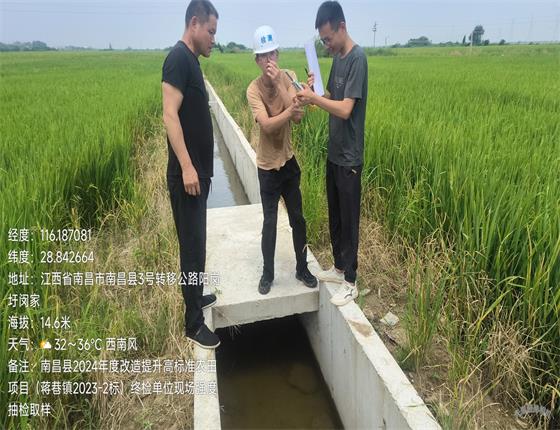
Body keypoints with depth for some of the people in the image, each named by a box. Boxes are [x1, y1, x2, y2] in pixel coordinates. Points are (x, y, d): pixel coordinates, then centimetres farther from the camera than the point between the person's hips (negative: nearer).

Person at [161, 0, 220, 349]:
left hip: (199, 171, 10)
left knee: (196, 243, 19)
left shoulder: (192, 59, 16)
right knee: (193, 247, -3)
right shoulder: (179, 58, -12)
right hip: (187, 174, -9)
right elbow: (170, 115, -21)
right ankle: (194, 323, 10)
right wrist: (186, 167, -25)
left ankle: (195, 296, 36)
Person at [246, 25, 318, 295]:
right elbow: (267, 125, -27)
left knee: (297, 218, 12)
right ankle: (267, 273, 25)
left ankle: (302, 269, 29)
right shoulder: (253, 90, -13)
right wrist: (289, 111, -42)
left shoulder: (289, 77, -4)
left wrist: (279, 84, -25)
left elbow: (298, 117, -19)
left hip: (289, 161, 3)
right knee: (270, 222, 5)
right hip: (268, 166, -3)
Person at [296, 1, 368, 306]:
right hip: (334, 153, 9)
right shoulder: (337, 58, 11)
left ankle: (350, 282, 17)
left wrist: (313, 98, -20)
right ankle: (339, 267, 34)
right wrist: (313, 92, -6)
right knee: (334, 216, 17)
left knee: (348, 220, 2)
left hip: (349, 158, -8)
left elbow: (345, 109, -23)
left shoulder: (357, 58, -16)